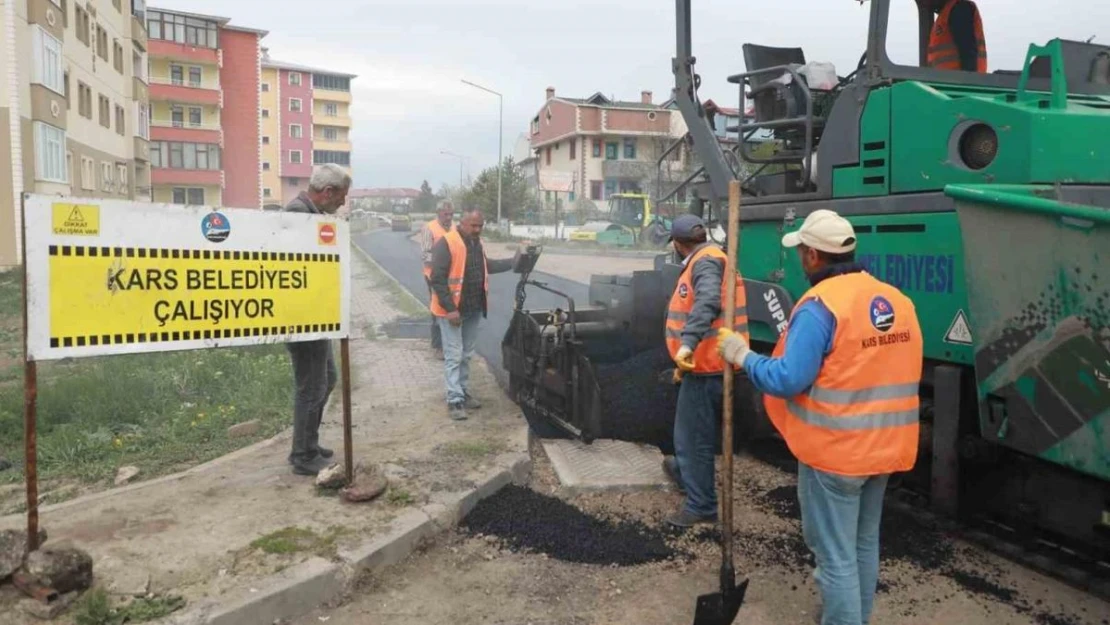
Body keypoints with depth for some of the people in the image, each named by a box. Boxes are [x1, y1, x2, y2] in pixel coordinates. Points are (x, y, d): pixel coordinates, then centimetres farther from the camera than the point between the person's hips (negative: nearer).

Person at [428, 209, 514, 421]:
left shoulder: (477, 242, 8)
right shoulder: (446, 244, -17)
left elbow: (485, 266, 22)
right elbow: (437, 279, -20)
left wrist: (513, 262, 15)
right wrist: (450, 308, -22)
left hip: (474, 309, 8)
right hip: (452, 310, -8)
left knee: (466, 354, 16)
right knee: (454, 355, -4)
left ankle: (462, 392, 27)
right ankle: (454, 400, 0)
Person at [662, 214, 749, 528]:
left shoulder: (707, 261, -16)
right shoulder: (703, 262, 17)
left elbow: (708, 302, -37)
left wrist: (688, 343, -48)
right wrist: (685, 361, 31)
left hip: (705, 367, -10)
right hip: (705, 363, 10)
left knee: (695, 436, 0)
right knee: (692, 430, 28)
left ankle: (702, 505, 11)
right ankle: (685, 469, 49)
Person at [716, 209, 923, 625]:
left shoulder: (820, 306, -20)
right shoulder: (898, 301, 4)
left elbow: (787, 380, -22)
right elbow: (897, 374, 12)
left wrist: (744, 357, -7)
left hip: (834, 451, -8)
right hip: (884, 447, 8)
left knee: (835, 555, 3)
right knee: (865, 544, 22)